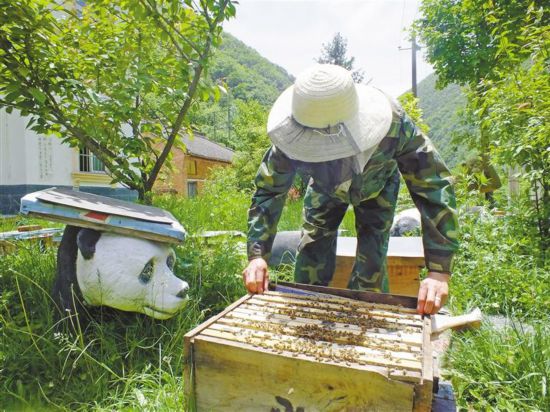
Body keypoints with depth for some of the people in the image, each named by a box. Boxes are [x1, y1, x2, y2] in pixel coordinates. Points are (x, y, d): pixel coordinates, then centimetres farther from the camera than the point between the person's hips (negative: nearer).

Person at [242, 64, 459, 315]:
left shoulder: (392, 123, -42)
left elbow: (434, 188, -39)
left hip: (376, 188, -1)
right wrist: (257, 255, -35)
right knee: (311, 257, -2)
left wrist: (439, 270, -44)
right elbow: (269, 191, -25)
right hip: (325, 189, 2)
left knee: (371, 267, -11)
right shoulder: (291, 139, -37)